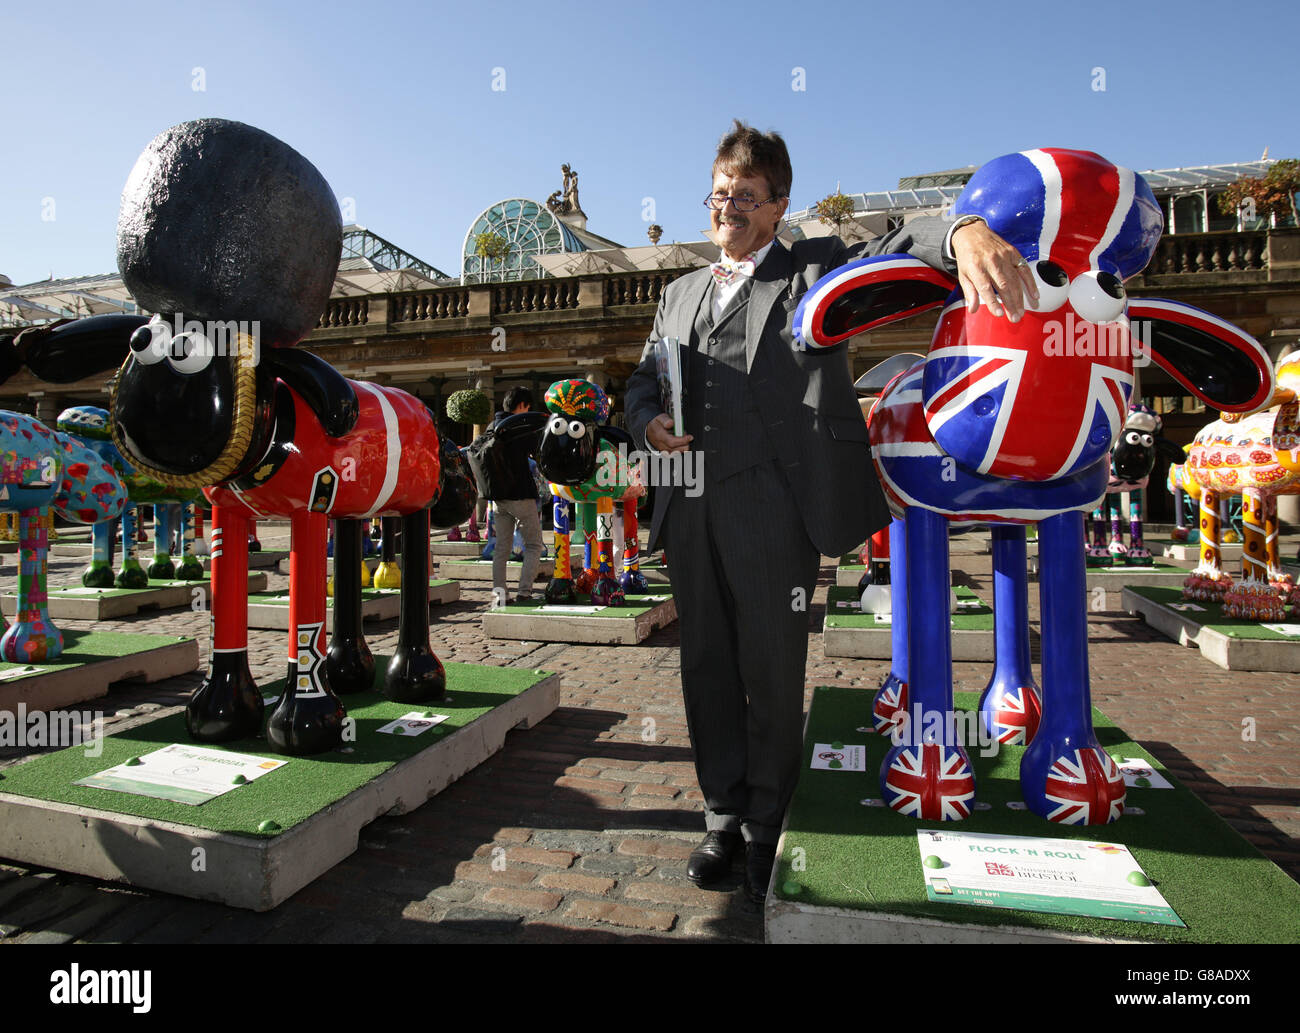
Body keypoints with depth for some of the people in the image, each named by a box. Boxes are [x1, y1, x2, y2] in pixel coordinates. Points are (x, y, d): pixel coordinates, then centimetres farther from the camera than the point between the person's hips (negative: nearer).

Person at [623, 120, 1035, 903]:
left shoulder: (816, 267, 10)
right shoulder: (681, 294, 23)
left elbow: (898, 248, -4)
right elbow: (645, 375, 23)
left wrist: (965, 233, -27)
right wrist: (648, 419, -1)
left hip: (772, 506, -4)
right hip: (692, 508, 5)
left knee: (774, 671, 3)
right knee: (708, 665, 11)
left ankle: (767, 830, 22)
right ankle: (725, 816, 28)